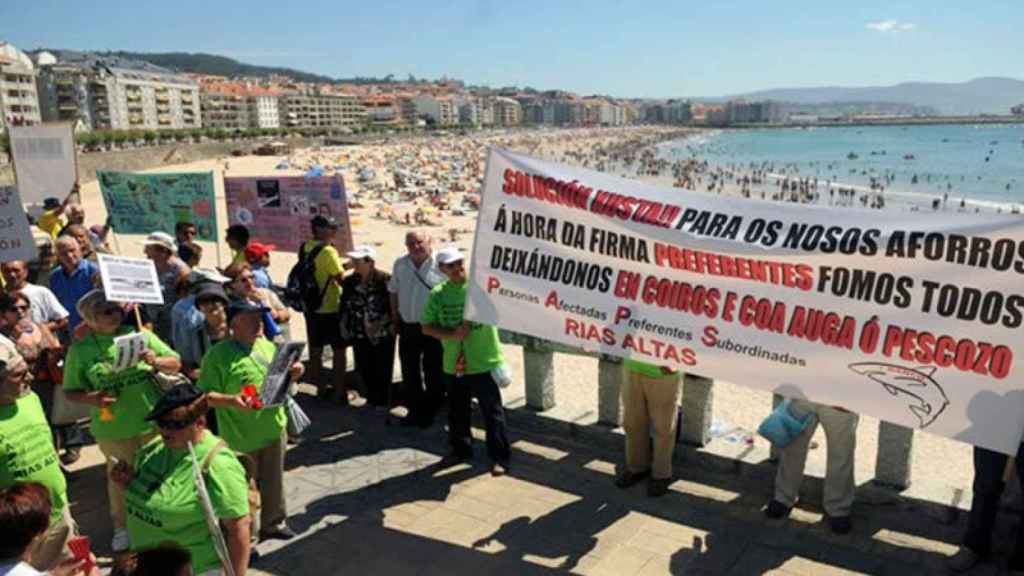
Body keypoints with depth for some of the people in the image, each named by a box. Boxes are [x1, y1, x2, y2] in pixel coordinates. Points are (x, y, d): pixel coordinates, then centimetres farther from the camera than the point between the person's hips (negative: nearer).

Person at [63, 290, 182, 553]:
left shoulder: (140, 334, -2)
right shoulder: (80, 349, -5)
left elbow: (176, 363, 2)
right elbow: (70, 391, 1)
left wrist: (156, 361, -19)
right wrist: (90, 398, -19)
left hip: (154, 423, 1)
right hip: (113, 430, -1)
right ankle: (122, 527, 38)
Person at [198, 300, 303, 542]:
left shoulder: (267, 345, 4)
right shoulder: (218, 355, -17)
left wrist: (293, 372, -4)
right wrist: (231, 400, -33)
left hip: (274, 428, 6)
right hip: (241, 437, -6)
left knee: (273, 482, 22)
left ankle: (274, 523, 43)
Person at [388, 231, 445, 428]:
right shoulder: (400, 265, 4)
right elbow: (394, 292, 14)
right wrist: (395, 320, 12)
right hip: (407, 327, 5)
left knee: (433, 373, 5)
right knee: (409, 372, 13)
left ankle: (430, 411, 22)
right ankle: (415, 410, 29)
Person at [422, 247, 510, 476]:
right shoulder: (438, 293, 2)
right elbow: (427, 327, 3)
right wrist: (452, 334, -12)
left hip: (484, 362, -4)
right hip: (454, 364, 4)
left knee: (492, 411, 3)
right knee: (457, 411, 19)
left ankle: (500, 456, 16)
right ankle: (460, 449, 39)